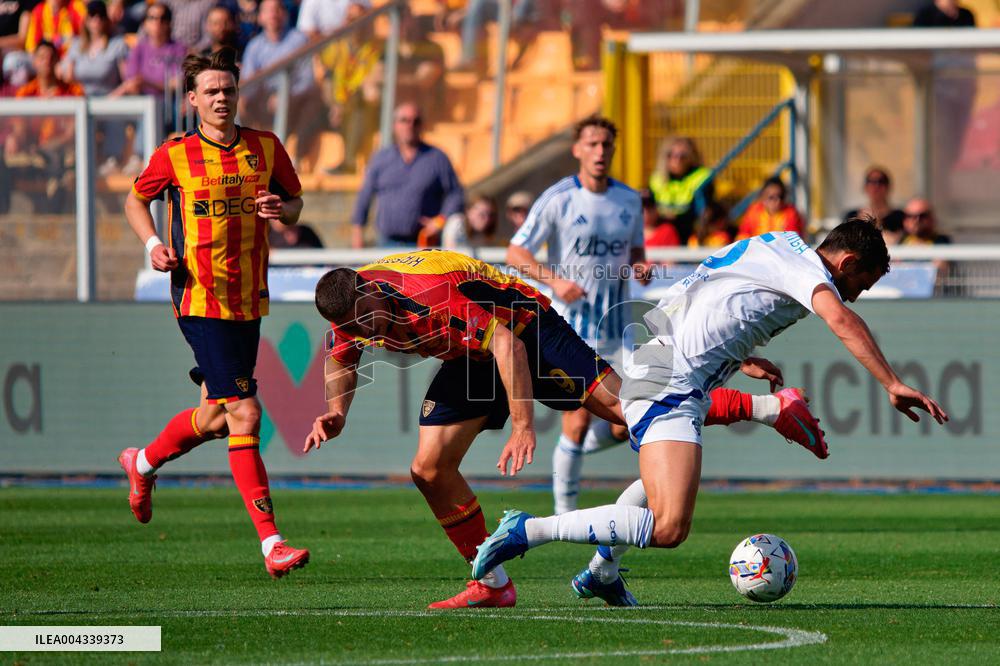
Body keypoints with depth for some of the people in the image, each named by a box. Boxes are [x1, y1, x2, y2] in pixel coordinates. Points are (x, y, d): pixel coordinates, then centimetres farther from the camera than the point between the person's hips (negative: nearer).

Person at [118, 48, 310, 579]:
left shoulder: (266, 148, 6)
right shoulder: (175, 155, -2)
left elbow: (295, 202, 16)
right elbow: (136, 199, 14)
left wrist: (282, 209, -8)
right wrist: (153, 244, -4)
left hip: (250, 301, 5)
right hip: (201, 300, -5)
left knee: (216, 416, 15)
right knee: (243, 414, -13)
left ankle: (143, 464, 46)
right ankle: (271, 544, -14)